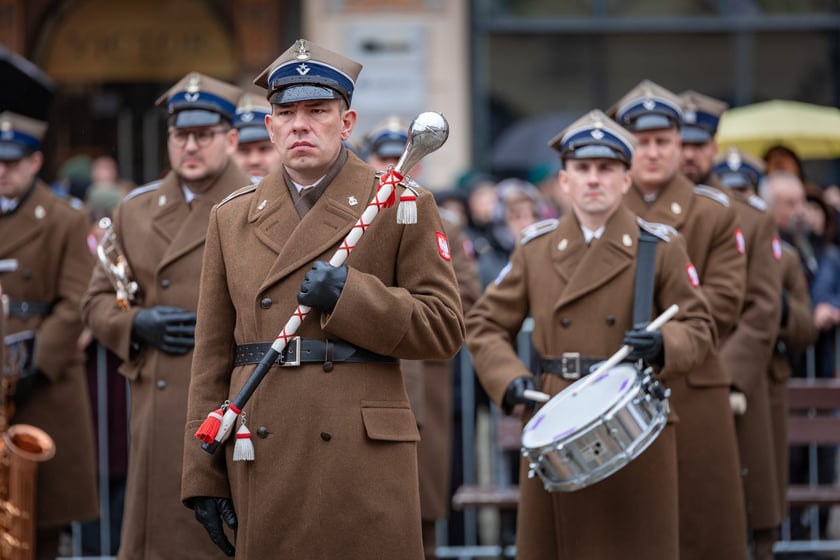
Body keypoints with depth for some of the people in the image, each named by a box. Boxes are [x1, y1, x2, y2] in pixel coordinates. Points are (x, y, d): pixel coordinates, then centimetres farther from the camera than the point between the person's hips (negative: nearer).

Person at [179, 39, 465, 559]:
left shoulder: (401, 207, 4)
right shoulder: (233, 218, 13)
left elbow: (445, 329, 0)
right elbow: (213, 357, 12)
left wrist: (349, 295, -14)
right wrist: (203, 475, 6)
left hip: (363, 456, -3)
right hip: (263, 461, 3)